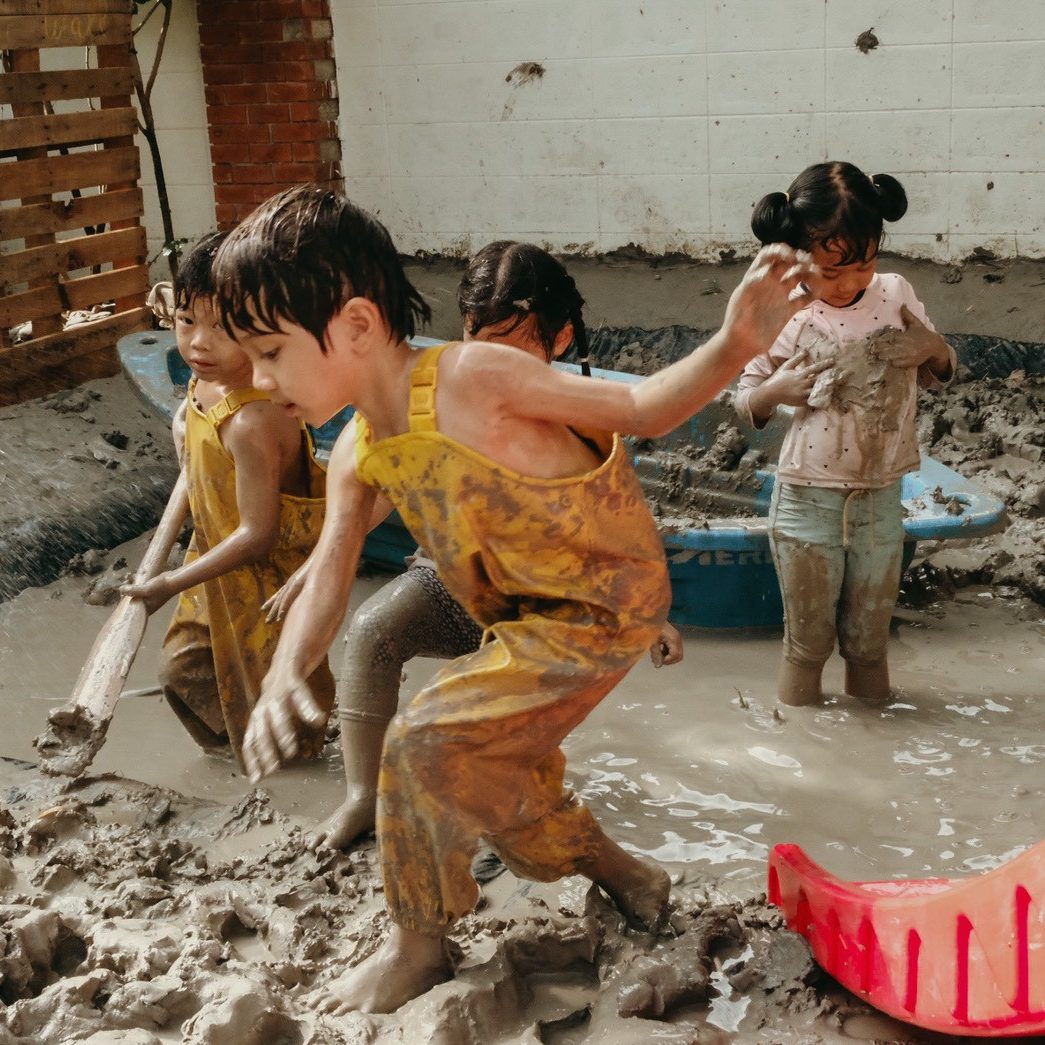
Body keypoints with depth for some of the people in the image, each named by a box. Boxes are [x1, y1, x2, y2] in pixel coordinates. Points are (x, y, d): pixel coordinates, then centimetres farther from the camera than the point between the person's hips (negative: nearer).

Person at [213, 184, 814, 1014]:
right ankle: (626, 877, 43)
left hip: (605, 606, -8)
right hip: (526, 618, 8)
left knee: (427, 742, -15)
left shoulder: (473, 380, -26)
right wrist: (285, 678, -26)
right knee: (505, 789, 18)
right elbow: (327, 581, -6)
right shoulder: (357, 458, -5)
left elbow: (640, 410, -19)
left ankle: (419, 947, 7)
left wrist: (733, 346, -36)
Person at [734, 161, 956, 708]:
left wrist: (932, 347, -12)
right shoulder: (786, 316, -12)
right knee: (808, 641, 10)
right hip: (808, 503, -2)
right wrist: (777, 389, -22)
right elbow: (745, 403, 0)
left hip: (881, 500, 3)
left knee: (869, 641, 17)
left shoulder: (896, 294, -3)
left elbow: (941, 372, 11)